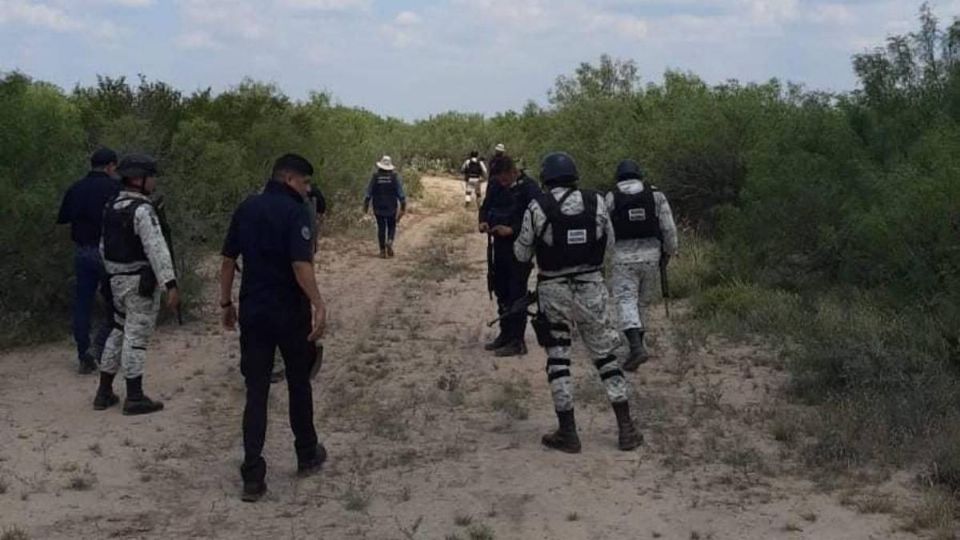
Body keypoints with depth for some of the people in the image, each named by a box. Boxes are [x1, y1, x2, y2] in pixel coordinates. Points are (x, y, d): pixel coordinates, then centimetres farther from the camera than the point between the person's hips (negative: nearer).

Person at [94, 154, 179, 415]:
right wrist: (171, 284, -29)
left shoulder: (112, 207, 10)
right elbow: (156, 249, -26)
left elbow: (104, 247, 18)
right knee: (136, 337, -3)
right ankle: (134, 398, 2)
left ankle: (104, 393, 22)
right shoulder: (142, 210, -18)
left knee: (119, 333, 17)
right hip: (140, 282, -8)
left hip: (118, 280, 9)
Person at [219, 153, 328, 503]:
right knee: (299, 384, 15)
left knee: (256, 391, 4)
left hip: (253, 313, 4)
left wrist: (226, 303, 16)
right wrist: (318, 304, -24)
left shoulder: (246, 209, 6)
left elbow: (228, 259, 9)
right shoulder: (294, 212, -12)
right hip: (290, 313, -4)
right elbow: (301, 264, -23)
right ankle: (307, 455, 31)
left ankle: (253, 477, -1)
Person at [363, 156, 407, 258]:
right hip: (391, 207, 0)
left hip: (378, 208, 0)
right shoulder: (395, 176, -6)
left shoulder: (375, 176, -4)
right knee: (392, 226, 15)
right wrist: (403, 205, -6)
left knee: (381, 228, 8)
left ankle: (382, 251, 6)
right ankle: (390, 241, -13)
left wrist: (366, 205, 7)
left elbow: (369, 193, -2)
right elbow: (400, 192, -9)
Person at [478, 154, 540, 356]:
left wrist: (512, 230, -24)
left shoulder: (529, 187, -14)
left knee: (517, 294, -4)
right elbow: (485, 207, 19)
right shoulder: (496, 186, 7)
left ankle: (517, 341, 2)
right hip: (499, 246, 7)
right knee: (501, 292, 15)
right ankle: (505, 334, 28)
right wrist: (484, 222, -2)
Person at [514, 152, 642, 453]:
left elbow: (522, 254, -1)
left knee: (557, 360, 8)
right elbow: (608, 241, 10)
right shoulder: (596, 202, -3)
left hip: (554, 291, -2)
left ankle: (568, 433, 9)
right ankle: (627, 429, 11)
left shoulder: (537, 208, -10)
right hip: (591, 287, 2)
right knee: (605, 356, 12)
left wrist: (520, 239, 19)